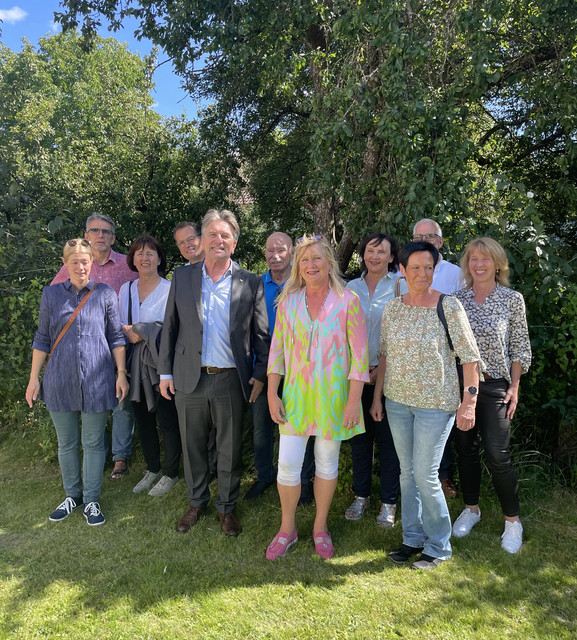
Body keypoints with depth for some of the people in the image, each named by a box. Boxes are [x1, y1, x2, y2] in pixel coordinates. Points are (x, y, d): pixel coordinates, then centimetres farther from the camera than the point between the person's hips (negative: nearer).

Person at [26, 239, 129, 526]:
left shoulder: (105, 294, 0)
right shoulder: (51, 294, 5)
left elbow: (116, 337, 3)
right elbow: (42, 338, 8)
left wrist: (121, 373, -3)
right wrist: (34, 378, 6)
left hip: (96, 381, -2)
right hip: (60, 381, 2)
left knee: (93, 442, 7)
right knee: (66, 443, 14)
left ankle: (91, 500, 22)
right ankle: (72, 495, 32)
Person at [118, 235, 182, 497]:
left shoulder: (170, 289, -8)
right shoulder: (126, 289, 10)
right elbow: (121, 325, 15)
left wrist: (139, 331, -16)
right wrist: (129, 333, -7)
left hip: (161, 364, -6)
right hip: (136, 364, 6)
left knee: (167, 421, 4)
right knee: (142, 419, 14)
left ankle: (170, 473, 23)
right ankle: (152, 469, 33)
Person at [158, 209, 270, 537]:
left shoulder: (251, 283, 0)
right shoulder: (182, 276, 4)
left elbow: (261, 334, 2)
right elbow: (170, 326, 6)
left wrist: (260, 374, -4)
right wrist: (165, 371, 3)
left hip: (231, 380, -1)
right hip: (189, 378, 2)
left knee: (231, 449, 11)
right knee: (193, 445, 15)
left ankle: (227, 506, 32)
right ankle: (197, 502, 36)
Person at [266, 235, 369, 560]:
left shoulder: (348, 300, -6)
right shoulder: (289, 300, 3)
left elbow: (360, 354, -6)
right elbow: (277, 348, 5)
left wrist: (354, 400, -10)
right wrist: (272, 393, 2)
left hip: (334, 394, -1)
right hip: (296, 393, 2)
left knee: (327, 462, 12)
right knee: (288, 464, 3)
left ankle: (320, 527, 34)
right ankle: (288, 528, 27)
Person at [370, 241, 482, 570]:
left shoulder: (449, 306, -10)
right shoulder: (392, 308, 3)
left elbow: (470, 357, -9)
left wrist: (469, 401, -14)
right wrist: (378, 397, 10)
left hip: (435, 403, -4)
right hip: (397, 401, 5)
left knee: (425, 475, 0)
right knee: (407, 472, 13)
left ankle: (439, 546, 22)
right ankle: (413, 538, 31)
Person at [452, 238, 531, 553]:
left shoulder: (512, 299, -2)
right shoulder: (457, 298, 4)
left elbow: (520, 348, 1)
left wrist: (514, 386, -3)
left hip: (494, 386, -3)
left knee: (497, 454, -4)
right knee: (465, 448, 12)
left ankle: (512, 520, 17)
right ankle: (471, 508, 31)